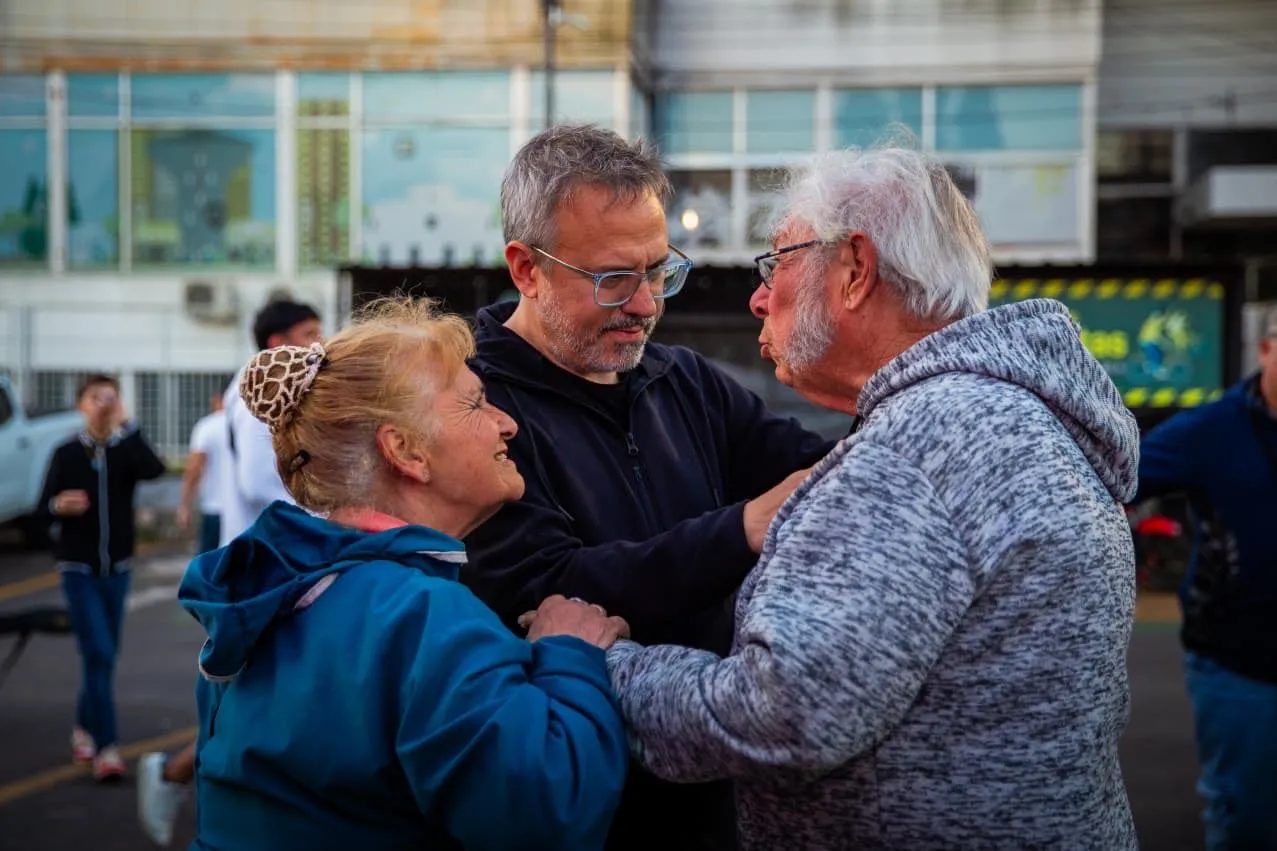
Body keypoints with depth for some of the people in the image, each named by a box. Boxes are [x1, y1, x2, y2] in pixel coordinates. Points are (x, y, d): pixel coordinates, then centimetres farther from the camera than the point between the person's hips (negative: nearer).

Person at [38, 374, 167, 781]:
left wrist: (125, 424, -23)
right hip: (79, 568, -3)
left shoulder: (125, 450, 0)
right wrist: (59, 506, -24)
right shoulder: (67, 453, -3)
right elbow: (44, 509, -2)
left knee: (104, 656, 13)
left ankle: (84, 728, 35)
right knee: (98, 654, -12)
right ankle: (106, 748, -10)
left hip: (117, 567, 3)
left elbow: (154, 470, -22)